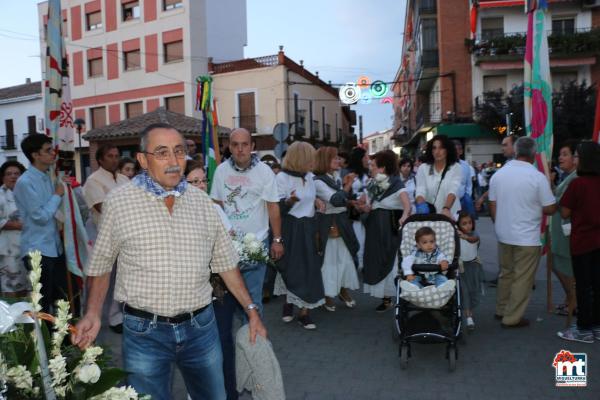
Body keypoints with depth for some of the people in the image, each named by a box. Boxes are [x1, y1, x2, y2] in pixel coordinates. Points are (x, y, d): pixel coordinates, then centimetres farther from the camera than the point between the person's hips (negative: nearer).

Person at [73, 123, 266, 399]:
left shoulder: (201, 201, 2)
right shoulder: (118, 202, -6)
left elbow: (225, 262, 9)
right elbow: (101, 264, 5)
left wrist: (251, 310, 7)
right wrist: (93, 314, -6)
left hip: (201, 326, 3)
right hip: (144, 332, -2)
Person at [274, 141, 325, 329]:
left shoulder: (309, 176, 9)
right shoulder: (282, 177, -11)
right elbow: (277, 208, -14)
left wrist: (315, 200, 5)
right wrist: (290, 201, -33)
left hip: (308, 229, 6)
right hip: (290, 230, -6)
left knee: (309, 268, 2)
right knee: (292, 268, 1)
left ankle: (303, 311, 9)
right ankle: (289, 302, 25)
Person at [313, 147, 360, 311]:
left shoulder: (336, 177, 10)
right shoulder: (318, 181, -16)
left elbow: (346, 200, 16)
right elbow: (336, 200, -23)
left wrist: (346, 185, 2)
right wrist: (348, 185, -13)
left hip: (342, 223, 8)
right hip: (328, 225, -8)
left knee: (345, 257, 13)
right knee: (329, 260, 2)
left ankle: (344, 290, 29)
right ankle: (327, 295, 16)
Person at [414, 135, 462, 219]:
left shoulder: (456, 168, -1)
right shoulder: (423, 168, 4)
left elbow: (453, 190, -15)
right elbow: (420, 191, -8)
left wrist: (446, 208, -33)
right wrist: (421, 205, -29)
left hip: (450, 215, -1)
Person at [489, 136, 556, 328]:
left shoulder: (498, 174, 0)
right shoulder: (537, 177, -15)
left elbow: (492, 206, 6)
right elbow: (550, 209, -11)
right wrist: (535, 207, 10)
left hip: (503, 234, 5)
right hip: (527, 237, -5)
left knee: (506, 273, 19)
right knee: (522, 278, 6)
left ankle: (501, 310, 29)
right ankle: (512, 318, 11)